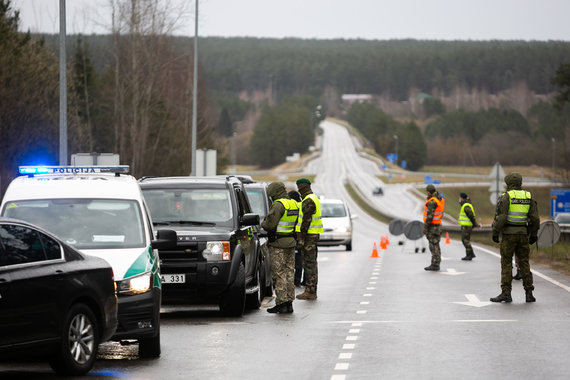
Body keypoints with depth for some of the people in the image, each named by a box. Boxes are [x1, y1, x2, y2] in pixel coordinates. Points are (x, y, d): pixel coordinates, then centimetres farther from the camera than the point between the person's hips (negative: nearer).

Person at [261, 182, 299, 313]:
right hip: (291, 243, 8)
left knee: (279, 274, -4)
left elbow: (270, 224, -20)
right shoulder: (294, 204, 11)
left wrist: (263, 223, 3)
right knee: (288, 272, 11)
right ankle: (289, 302, 12)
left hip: (278, 244, -8)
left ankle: (281, 302, -5)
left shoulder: (278, 205, -16)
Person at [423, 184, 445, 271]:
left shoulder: (431, 202, -20)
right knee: (436, 246, 12)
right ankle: (436, 264, 15)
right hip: (438, 225, 9)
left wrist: (425, 228, -18)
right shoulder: (440, 199, 10)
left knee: (433, 246, -6)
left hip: (432, 226, -9)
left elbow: (430, 216, -23)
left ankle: (435, 265, -5)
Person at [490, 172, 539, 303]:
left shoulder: (505, 197, -7)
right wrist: (533, 234, 14)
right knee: (524, 263, 9)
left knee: (506, 264, 0)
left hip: (508, 234, -4)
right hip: (523, 233, 4)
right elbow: (535, 218, 5)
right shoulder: (529, 197, 7)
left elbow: (500, 217, -14)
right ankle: (529, 293, 7)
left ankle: (506, 293, -3)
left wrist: (495, 233, -6)